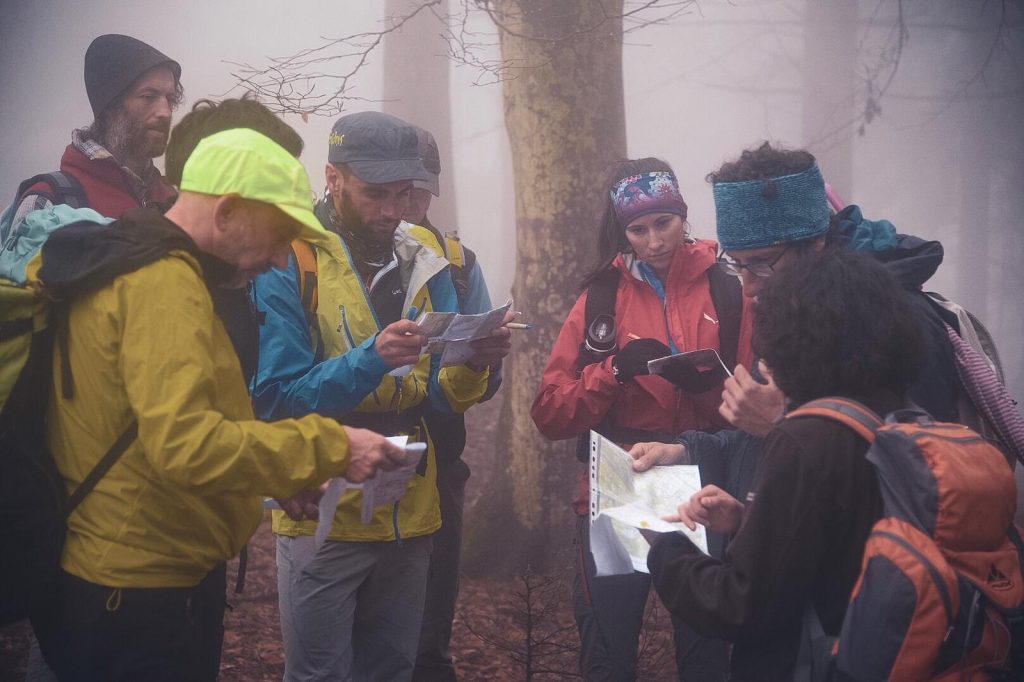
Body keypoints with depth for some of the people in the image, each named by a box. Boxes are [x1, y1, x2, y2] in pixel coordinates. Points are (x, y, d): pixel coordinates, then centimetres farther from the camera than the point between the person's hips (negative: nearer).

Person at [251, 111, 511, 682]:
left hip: (411, 512, 5)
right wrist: (370, 359, -28)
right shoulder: (289, 260, -10)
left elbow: (442, 393, 4)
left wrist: (474, 364, -18)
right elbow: (277, 397, -15)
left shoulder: (424, 257, 5)